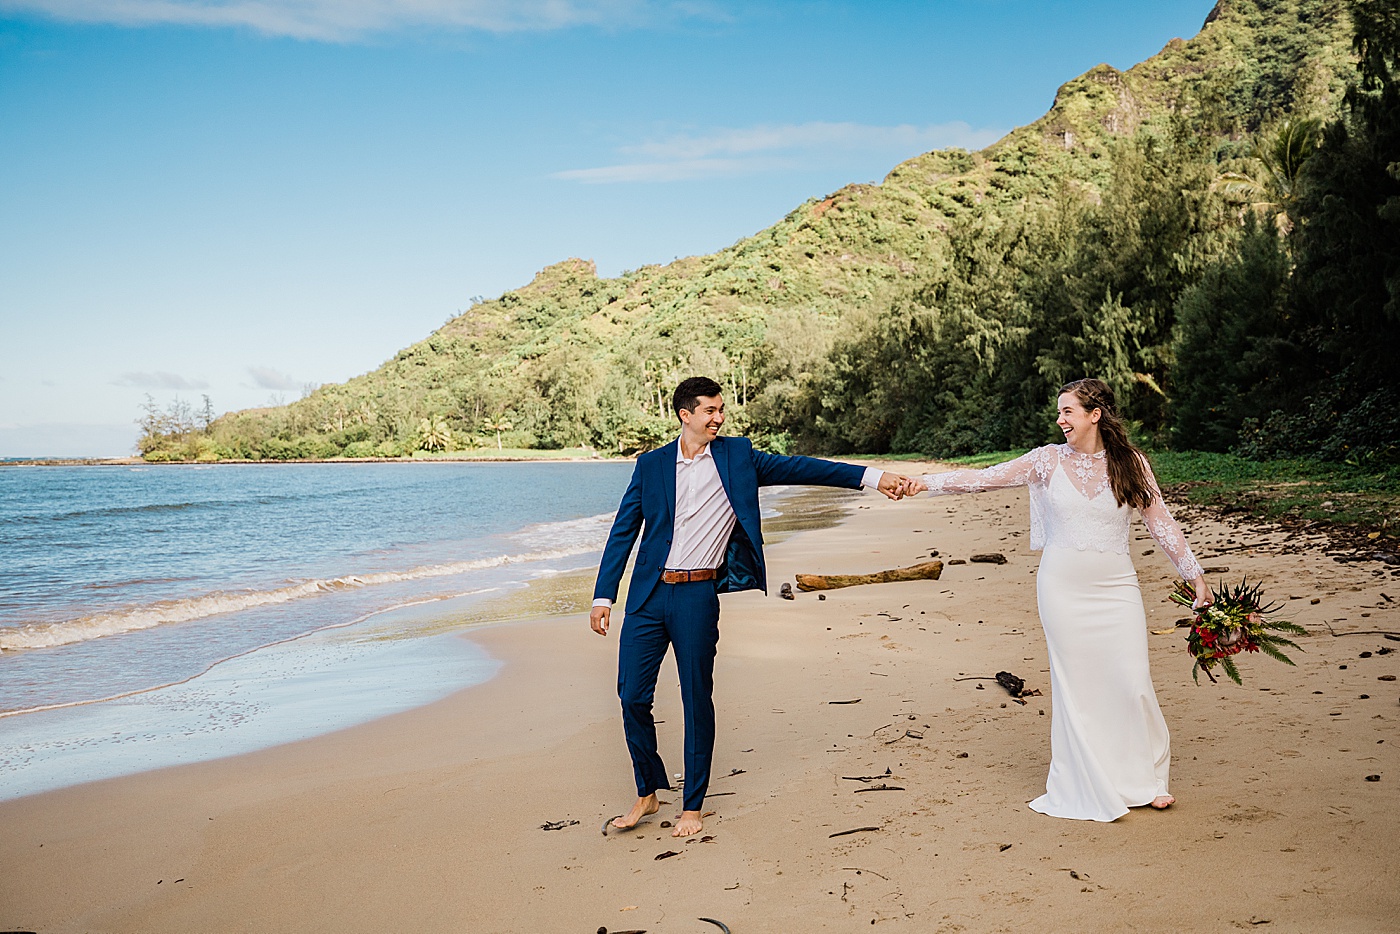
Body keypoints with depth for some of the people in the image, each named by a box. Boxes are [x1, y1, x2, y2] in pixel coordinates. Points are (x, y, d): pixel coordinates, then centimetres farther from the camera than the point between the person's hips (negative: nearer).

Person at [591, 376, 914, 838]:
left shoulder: (736, 456, 4)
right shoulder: (651, 464, 6)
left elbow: (796, 467, -1)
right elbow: (623, 531, 7)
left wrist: (873, 477, -8)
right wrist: (603, 596, 2)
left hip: (698, 596, -1)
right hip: (648, 596, 1)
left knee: (697, 699, 4)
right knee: (632, 696, 2)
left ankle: (692, 805, 19)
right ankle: (647, 794, 22)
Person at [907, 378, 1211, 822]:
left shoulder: (1132, 464, 3)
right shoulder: (1048, 460, 1)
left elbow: (1162, 523, 7)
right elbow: (984, 478, -1)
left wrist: (1195, 575, 5)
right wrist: (927, 482, -10)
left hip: (1116, 586, 0)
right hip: (1063, 586, 0)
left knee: (1132, 683, -2)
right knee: (1075, 686, 2)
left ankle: (1145, 779, 19)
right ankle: (1090, 788, 15)